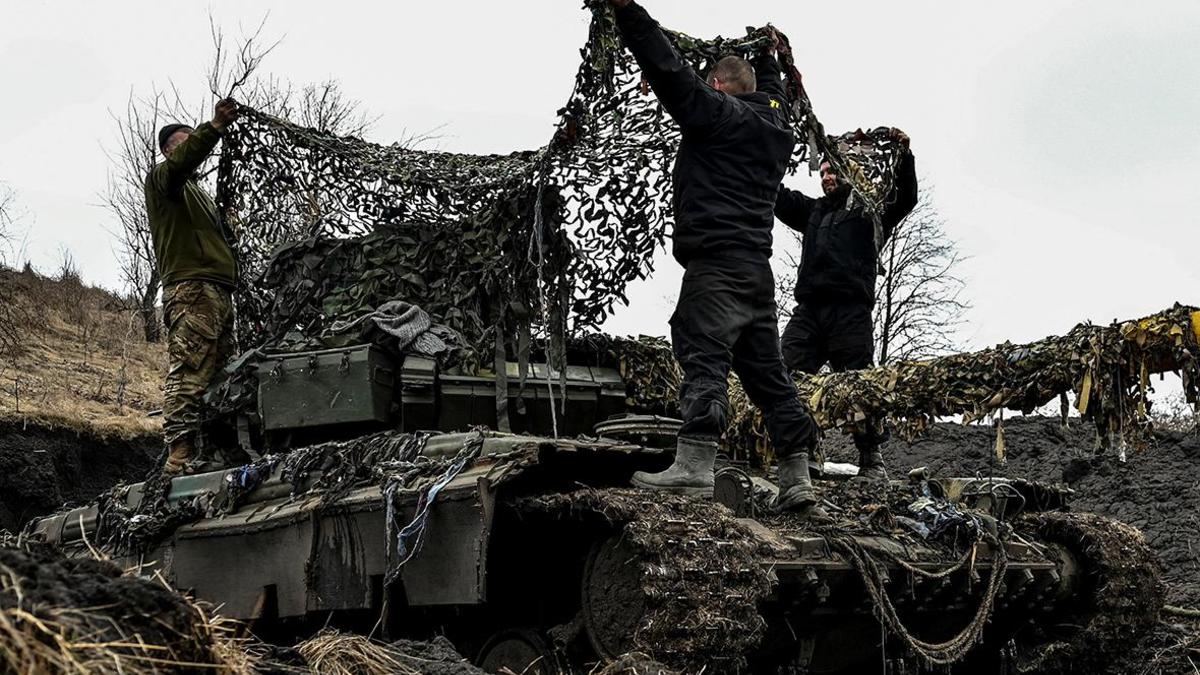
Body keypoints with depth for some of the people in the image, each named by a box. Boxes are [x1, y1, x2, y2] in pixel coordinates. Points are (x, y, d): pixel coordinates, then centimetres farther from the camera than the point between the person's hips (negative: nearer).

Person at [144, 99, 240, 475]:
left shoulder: (196, 193, 33)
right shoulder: (161, 178, 8)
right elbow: (181, 160, -16)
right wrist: (215, 127, -28)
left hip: (218, 292, 9)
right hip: (191, 288, -9)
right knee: (188, 374, -18)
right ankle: (179, 457, -25)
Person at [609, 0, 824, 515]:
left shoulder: (717, 112, 0)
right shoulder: (776, 125, 24)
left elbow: (670, 72, -10)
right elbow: (771, 93, 48)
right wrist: (767, 56, 66)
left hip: (717, 262, -8)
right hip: (758, 269, 8)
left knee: (703, 355, -19)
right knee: (767, 373, 9)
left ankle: (694, 464, -32)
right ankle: (798, 483, 8)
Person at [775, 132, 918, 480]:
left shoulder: (869, 211, 18)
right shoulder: (813, 210, 31)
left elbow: (905, 198, 3)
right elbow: (776, 195, 26)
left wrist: (904, 155, -9)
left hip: (850, 310, -4)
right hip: (808, 310, 4)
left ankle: (871, 461, -2)